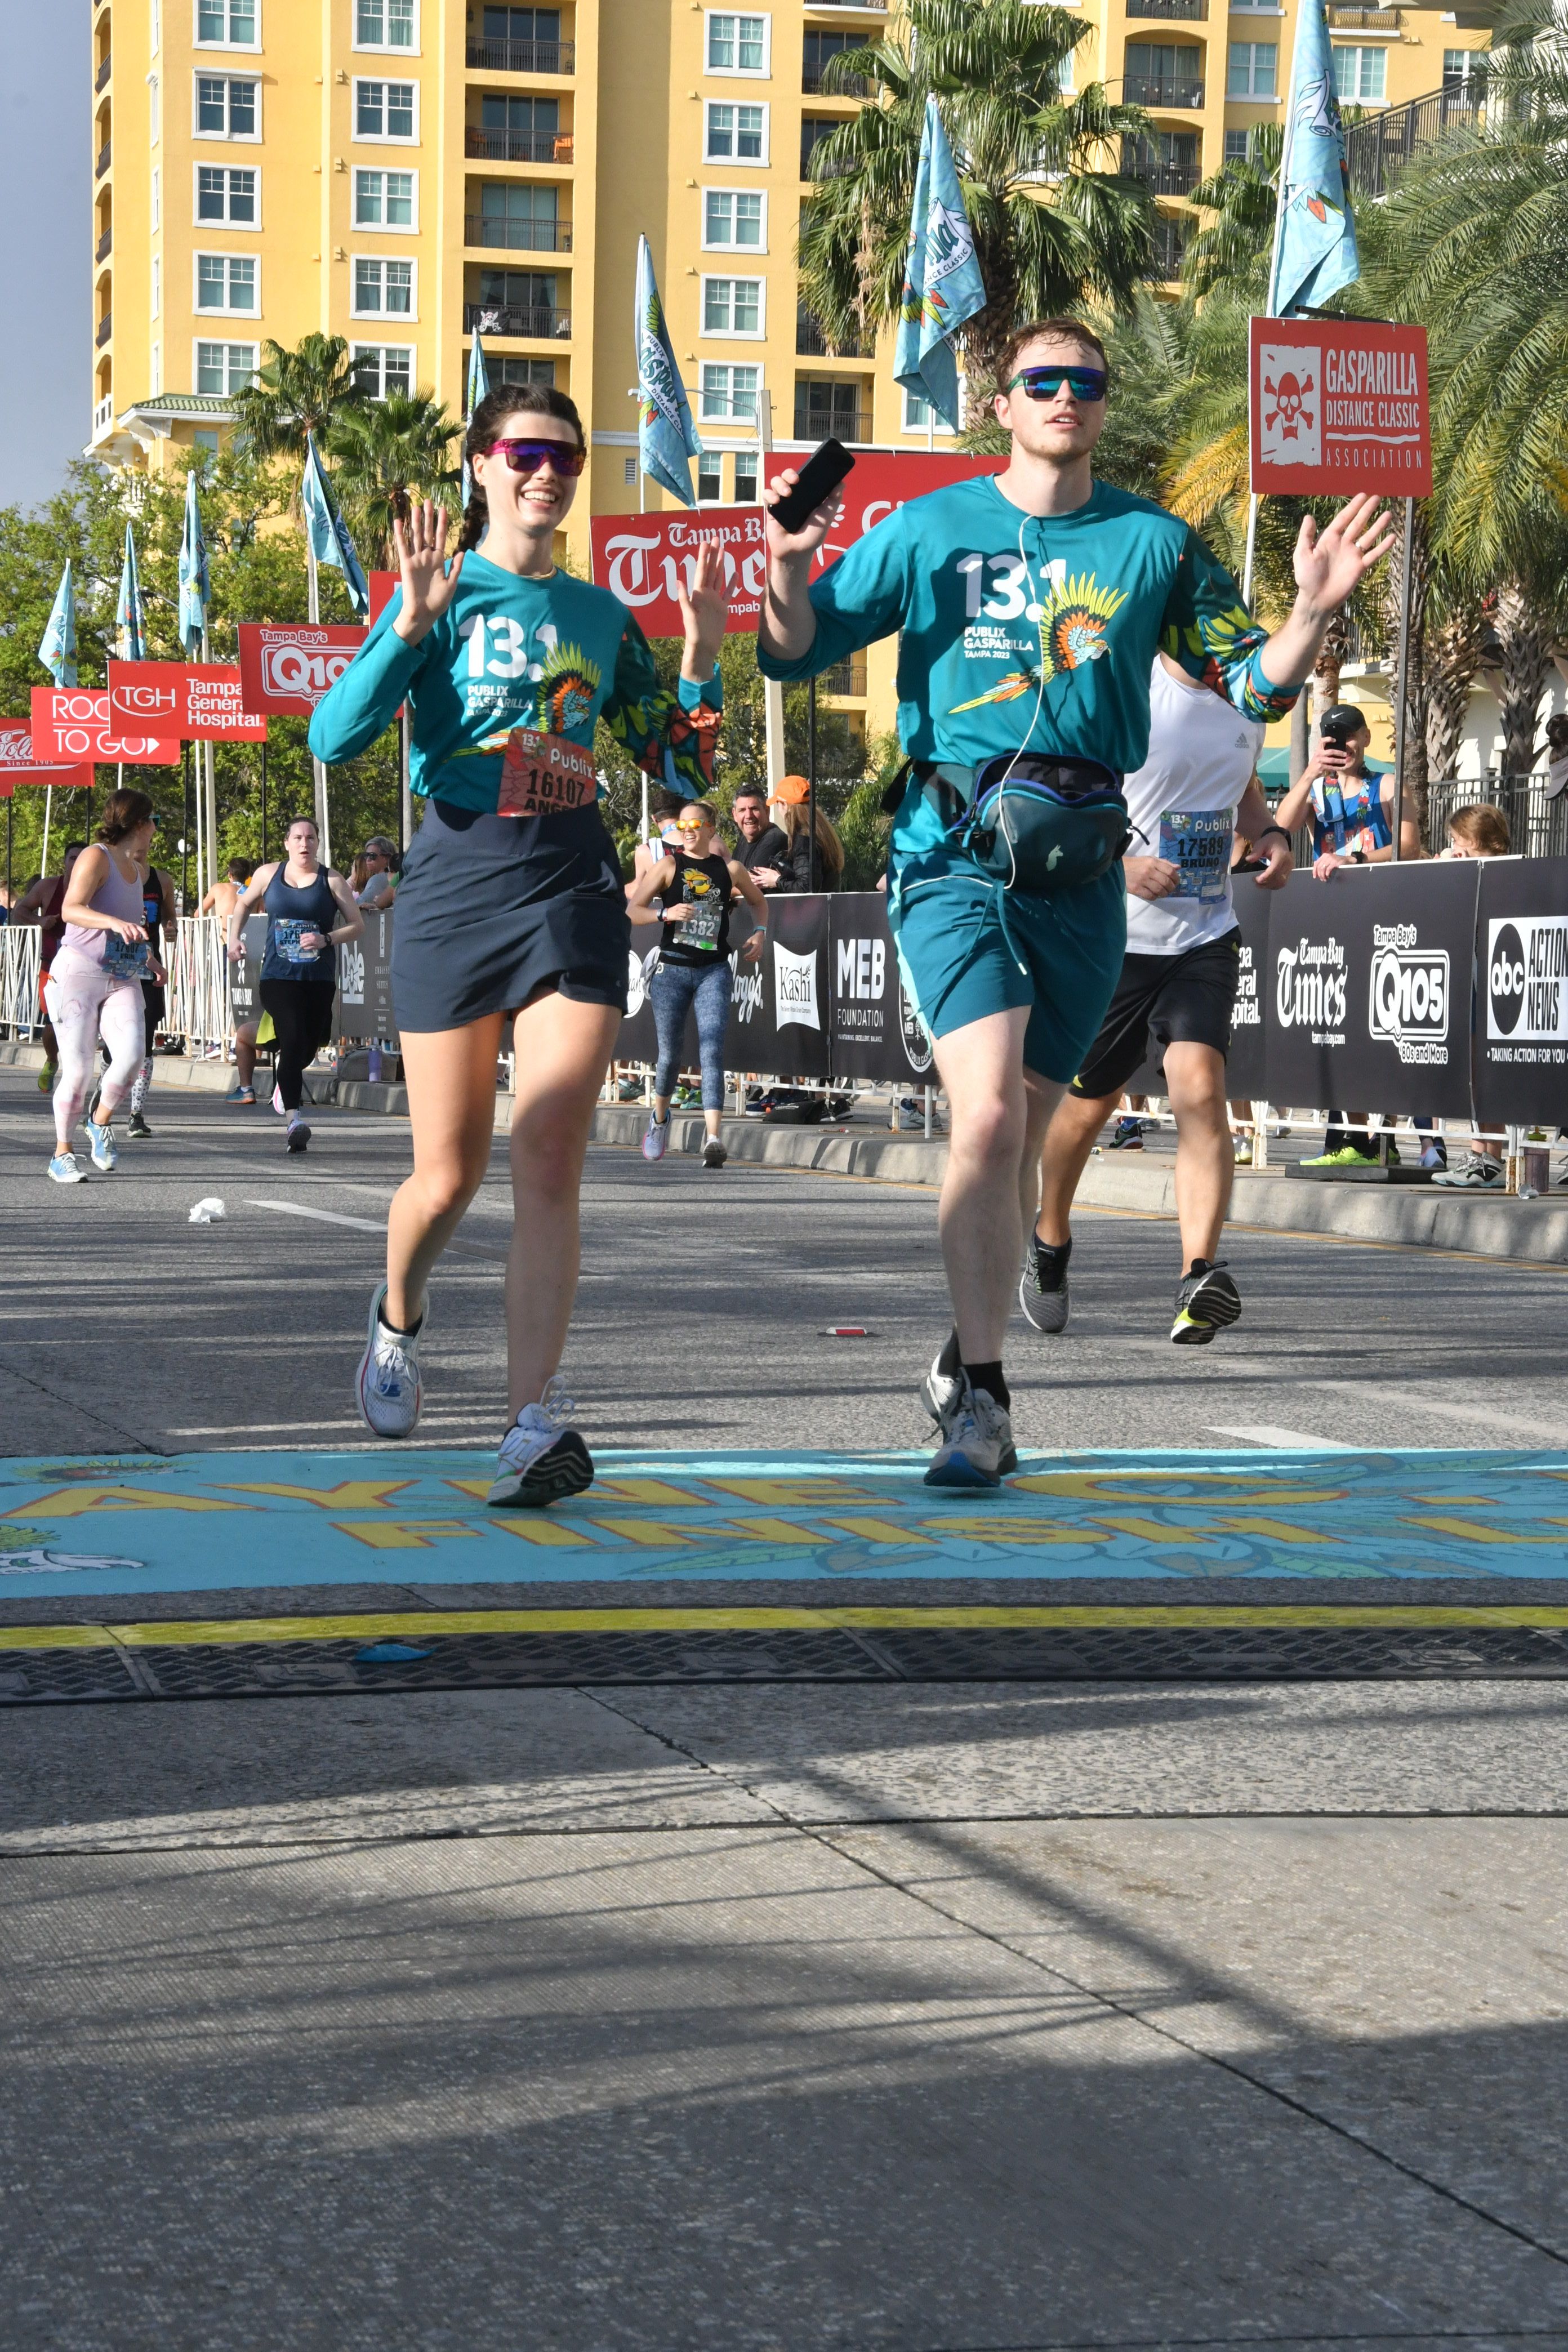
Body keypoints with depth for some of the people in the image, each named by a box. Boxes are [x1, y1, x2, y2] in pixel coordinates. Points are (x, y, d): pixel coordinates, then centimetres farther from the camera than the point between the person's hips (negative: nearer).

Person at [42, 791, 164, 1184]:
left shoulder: (139, 869, 16)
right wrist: (116, 924, -39)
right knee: (78, 1070, -9)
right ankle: (62, 1154, 8)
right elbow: (71, 909, -25)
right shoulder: (96, 857, -10)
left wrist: (148, 958, 25)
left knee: (131, 1055, -16)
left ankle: (102, 1123, 10)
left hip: (123, 981, 7)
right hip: (78, 974, -6)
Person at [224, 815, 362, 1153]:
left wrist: (326, 940, -14)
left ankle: (286, 1083, 47)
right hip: (278, 976, -1)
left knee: (308, 1049, 11)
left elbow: (357, 925, 2)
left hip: (319, 979, 1)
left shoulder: (332, 881, 2)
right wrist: (235, 938, 11)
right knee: (292, 1039, -21)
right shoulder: (268, 875, 7)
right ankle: (293, 1118, -28)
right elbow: (244, 904, 26)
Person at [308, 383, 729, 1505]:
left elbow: (682, 766, 18)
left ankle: (537, 1422, -19)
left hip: (576, 885, 2)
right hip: (458, 877, -2)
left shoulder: (601, 615, 14)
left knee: (551, 1161, -12)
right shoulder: (442, 593, 3)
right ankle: (399, 1315, 37)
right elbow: (334, 738, -10)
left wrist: (704, 658, 4)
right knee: (451, 1173, 4)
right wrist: (410, 624, -20)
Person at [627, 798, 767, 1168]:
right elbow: (632, 911, -3)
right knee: (670, 1054, 3)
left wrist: (759, 932, 9)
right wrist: (667, 914, -20)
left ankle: (713, 1137, -23)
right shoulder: (668, 866, 3)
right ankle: (660, 1117, 33)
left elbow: (759, 901, 27)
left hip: (714, 970, 0)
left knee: (712, 1049, -14)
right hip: (672, 968, 0)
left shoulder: (730, 869, 9)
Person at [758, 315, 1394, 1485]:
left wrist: (1313, 611, -7)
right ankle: (982, 1400, -15)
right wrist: (789, 569, -14)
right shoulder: (929, 530, 5)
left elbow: (1254, 684, 12)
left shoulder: (1155, 543, 9)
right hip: (954, 852, -3)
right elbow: (796, 653, 6)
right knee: (988, 1115, -19)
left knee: (1022, 1136, 10)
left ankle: (967, 1359, 28)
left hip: (1081, 867, 3)